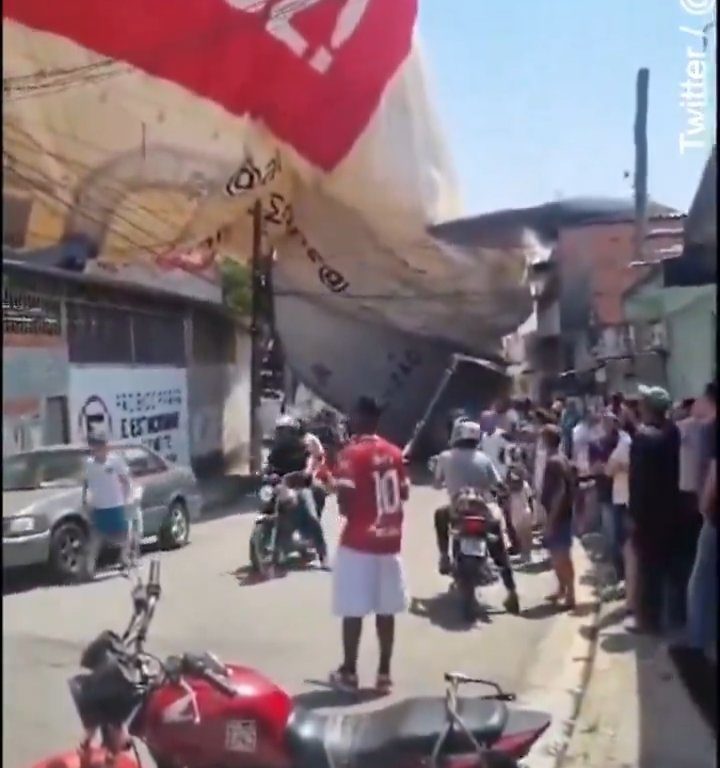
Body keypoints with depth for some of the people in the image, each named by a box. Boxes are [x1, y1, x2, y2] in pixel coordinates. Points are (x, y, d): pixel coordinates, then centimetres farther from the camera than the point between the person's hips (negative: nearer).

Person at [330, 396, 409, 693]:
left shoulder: (351, 453, -13)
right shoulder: (394, 453, 6)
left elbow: (345, 500, -19)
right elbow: (404, 493, 13)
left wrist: (347, 510, 2)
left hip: (359, 541, -5)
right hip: (390, 540, 5)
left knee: (354, 610, 5)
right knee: (386, 610, 10)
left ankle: (348, 672, 14)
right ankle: (384, 673, 16)